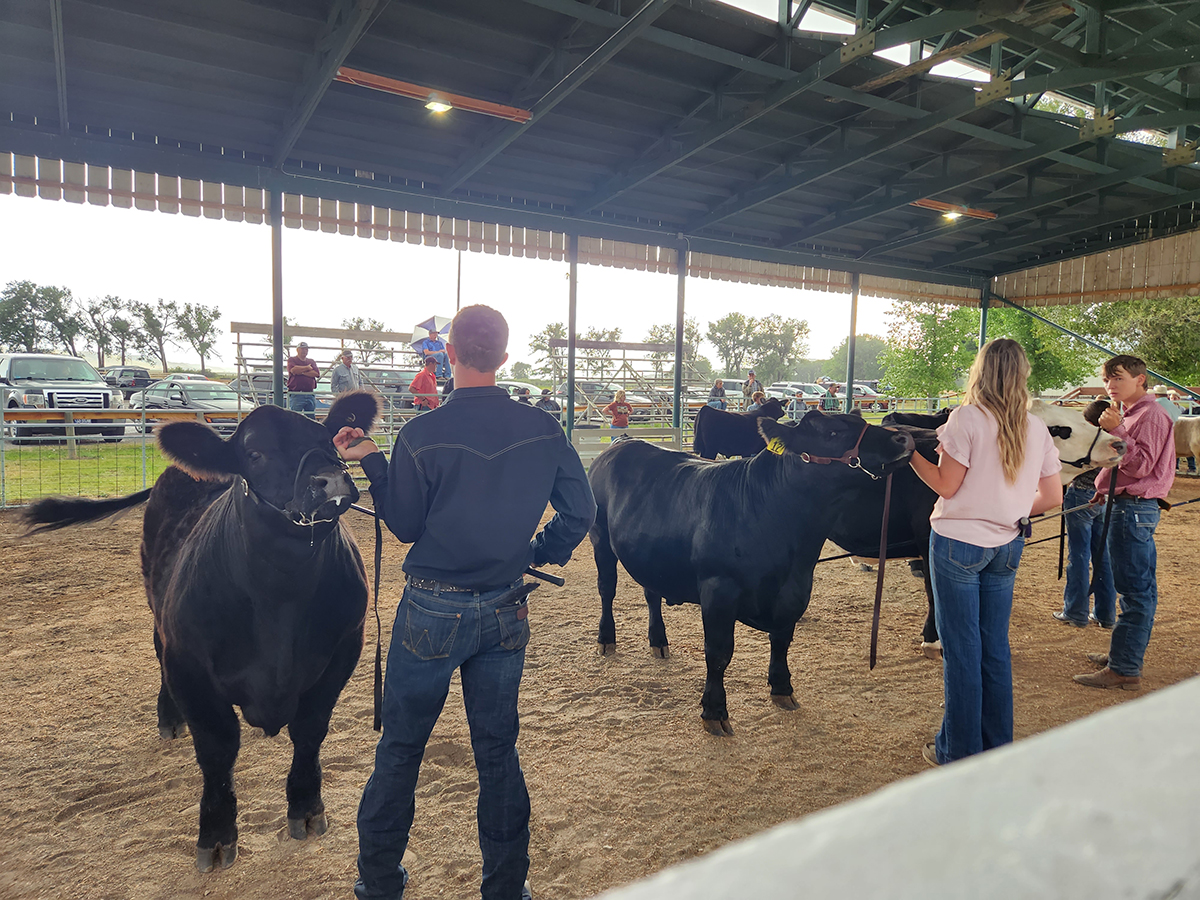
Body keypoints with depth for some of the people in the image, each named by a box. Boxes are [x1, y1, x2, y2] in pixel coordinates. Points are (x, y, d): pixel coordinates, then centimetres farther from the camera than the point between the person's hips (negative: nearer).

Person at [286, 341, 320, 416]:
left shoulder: (311, 362, 19)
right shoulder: (292, 360, 8)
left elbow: (317, 373, 1)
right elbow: (293, 370, -13)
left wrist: (301, 372, -6)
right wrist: (307, 368, 0)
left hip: (310, 395, 4)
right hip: (296, 395, -4)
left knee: (311, 418, 5)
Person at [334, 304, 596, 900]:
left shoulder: (421, 436, -14)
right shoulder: (543, 431, -5)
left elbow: (405, 525, -5)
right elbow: (580, 511, 1)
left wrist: (372, 462, 4)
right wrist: (543, 553, 17)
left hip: (432, 610, -2)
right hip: (505, 614, 3)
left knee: (400, 747, 16)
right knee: (498, 750, 16)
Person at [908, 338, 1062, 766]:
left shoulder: (967, 418, -13)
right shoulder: (1036, 428, 4)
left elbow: (946, 485, -14)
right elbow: (1053, 496, 6)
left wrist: (911, 454, -2)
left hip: (958, 542, -5)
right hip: (1006, 546, 6)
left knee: (961, 650, 4)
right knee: (995, 648, 15)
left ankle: (959, 752, 15)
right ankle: (998, 749, 26)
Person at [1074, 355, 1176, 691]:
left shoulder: (1150, 414, -13)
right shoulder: (1130, 414, 18)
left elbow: (1141, 464, -21)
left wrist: (1116, 430, -26)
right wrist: (1106, 491, 16)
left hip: (1134, 509, -11)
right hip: (1128, 507, 11)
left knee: (1136, 591, -7)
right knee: (1137, 589, 16)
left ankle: (1124, 670, -4)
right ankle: (1125, 654, 26)